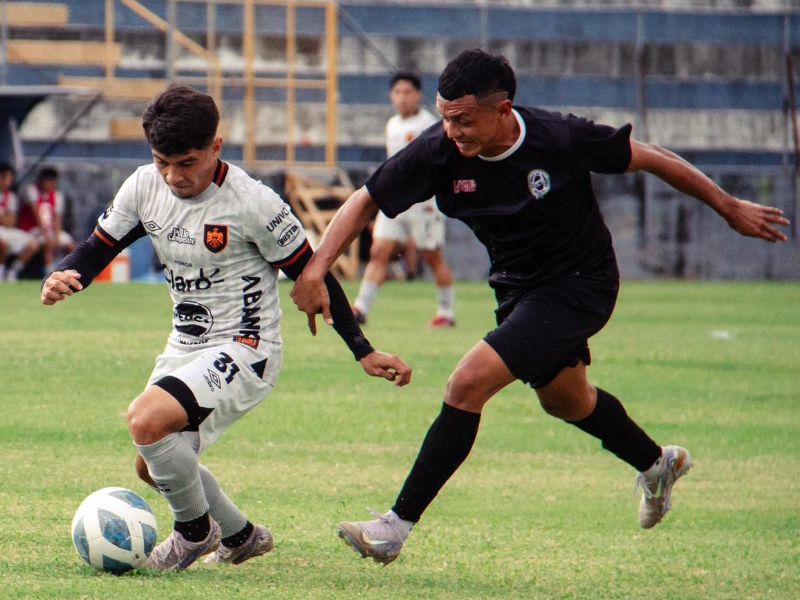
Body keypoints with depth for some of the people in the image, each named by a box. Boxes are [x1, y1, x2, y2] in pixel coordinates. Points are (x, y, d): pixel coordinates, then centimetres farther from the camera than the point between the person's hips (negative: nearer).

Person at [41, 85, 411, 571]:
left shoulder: (253, 203, -19)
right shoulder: (145, 187, -3)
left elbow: (312, 276, -11)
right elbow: (99, 248, 7)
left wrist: (364, 353, -9)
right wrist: (64, 277, -17)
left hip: (243, 350, -8)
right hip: (186, 348, 8)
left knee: (147, 420, -27)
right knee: (153, 467, 14)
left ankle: (195, 530, -3)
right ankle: (241, 536, 37)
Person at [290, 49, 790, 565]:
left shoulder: (560, 139, -28)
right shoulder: (440, 153, -19)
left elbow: (647, 158, -14)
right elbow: (365, 202, -11)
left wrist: (730, 207, -4)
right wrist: (316, 270, -25)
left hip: (580, 285, -6)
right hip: (518, 288, 7)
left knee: (470, 382, -20)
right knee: (564, 400, 28)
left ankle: (398, 526, -15)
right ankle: (657, 464, 57)